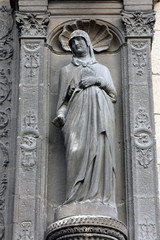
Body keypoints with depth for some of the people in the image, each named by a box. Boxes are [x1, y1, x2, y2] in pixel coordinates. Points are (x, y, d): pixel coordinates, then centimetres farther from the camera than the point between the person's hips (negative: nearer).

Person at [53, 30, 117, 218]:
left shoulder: (102, 69, 27)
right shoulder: (67, 70, 27)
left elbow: (114, 95, 17)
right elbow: (63, 98, 16)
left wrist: (100, 81, 1)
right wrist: (60, 114, -3)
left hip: (101, 113, 1)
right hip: (77, 112, 0)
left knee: (101, 151, -18)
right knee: (77, 151, -20)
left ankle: (101, 198, -25)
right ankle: (79, 199, -27)